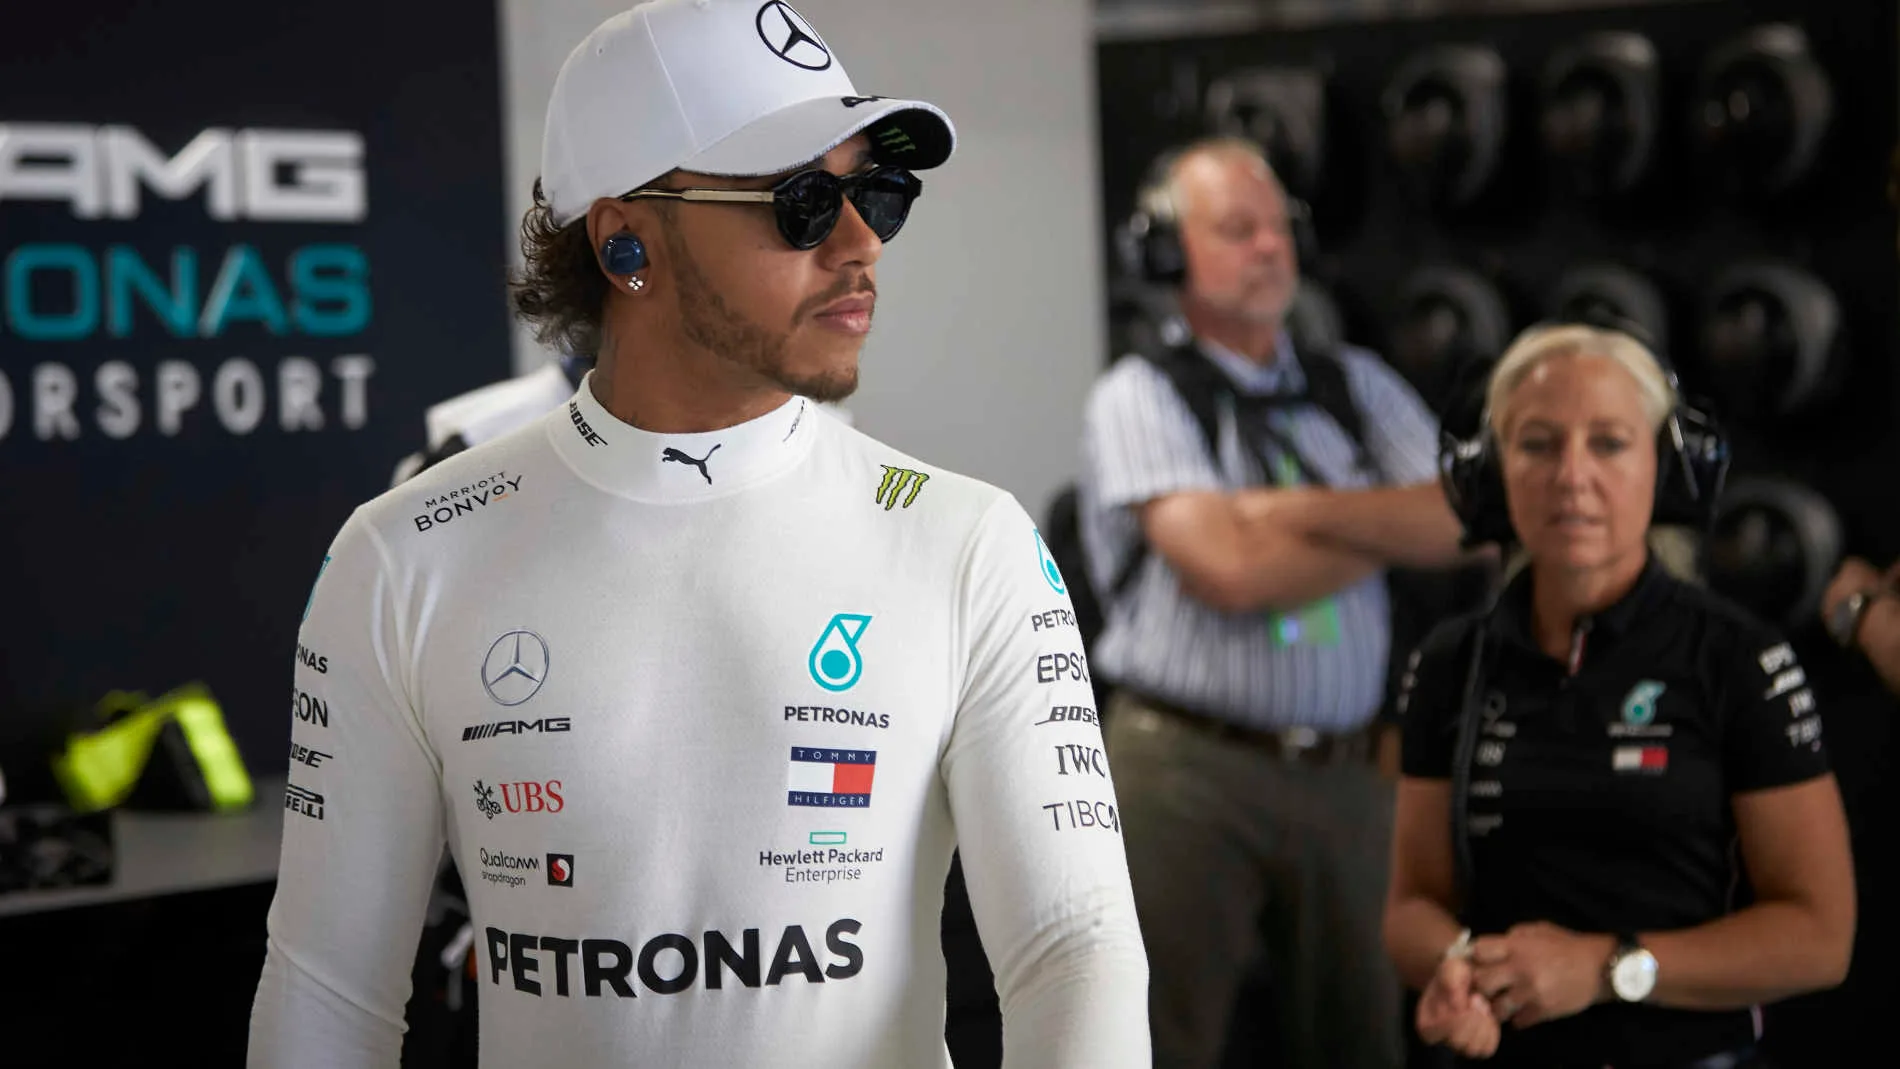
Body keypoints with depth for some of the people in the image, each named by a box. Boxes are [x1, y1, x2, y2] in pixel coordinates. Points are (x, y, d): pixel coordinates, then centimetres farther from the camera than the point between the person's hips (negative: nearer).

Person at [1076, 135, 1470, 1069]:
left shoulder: (1357, 387, 13)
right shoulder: (1139, 397, -2)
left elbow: (1463, 525, 0)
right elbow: (1231, 572, -15)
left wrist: (1309, 511, -13)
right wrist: (1393, 526, -1)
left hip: (1347, 772, 5)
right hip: (1190, 772, -4)